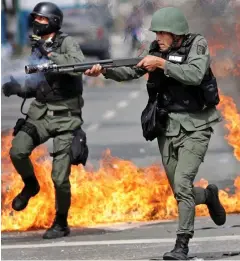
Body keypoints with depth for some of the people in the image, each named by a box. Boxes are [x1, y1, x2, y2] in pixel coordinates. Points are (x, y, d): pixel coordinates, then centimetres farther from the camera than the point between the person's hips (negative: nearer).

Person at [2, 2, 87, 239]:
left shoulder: (67, 43, -6)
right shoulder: (36, 49, 12)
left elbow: (79, 66, -26)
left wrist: (50, 54, -22)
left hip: (65, 117, -5)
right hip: (40, 113, 5)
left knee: (60, 178, -4)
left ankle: (61, 224, 15)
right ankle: (30, 185, 9)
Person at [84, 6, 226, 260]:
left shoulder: (197, 45, -9)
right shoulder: (157, 49, 5)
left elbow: (195, 75, -25)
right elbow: (131, 72, -3)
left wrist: (162, 64, -28)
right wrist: (104, 70, -19)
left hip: (194, 127, -5)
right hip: (168, 126, 6)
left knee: (182, 185, -18)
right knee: (181, 191, 10)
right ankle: (208, 195, 42)